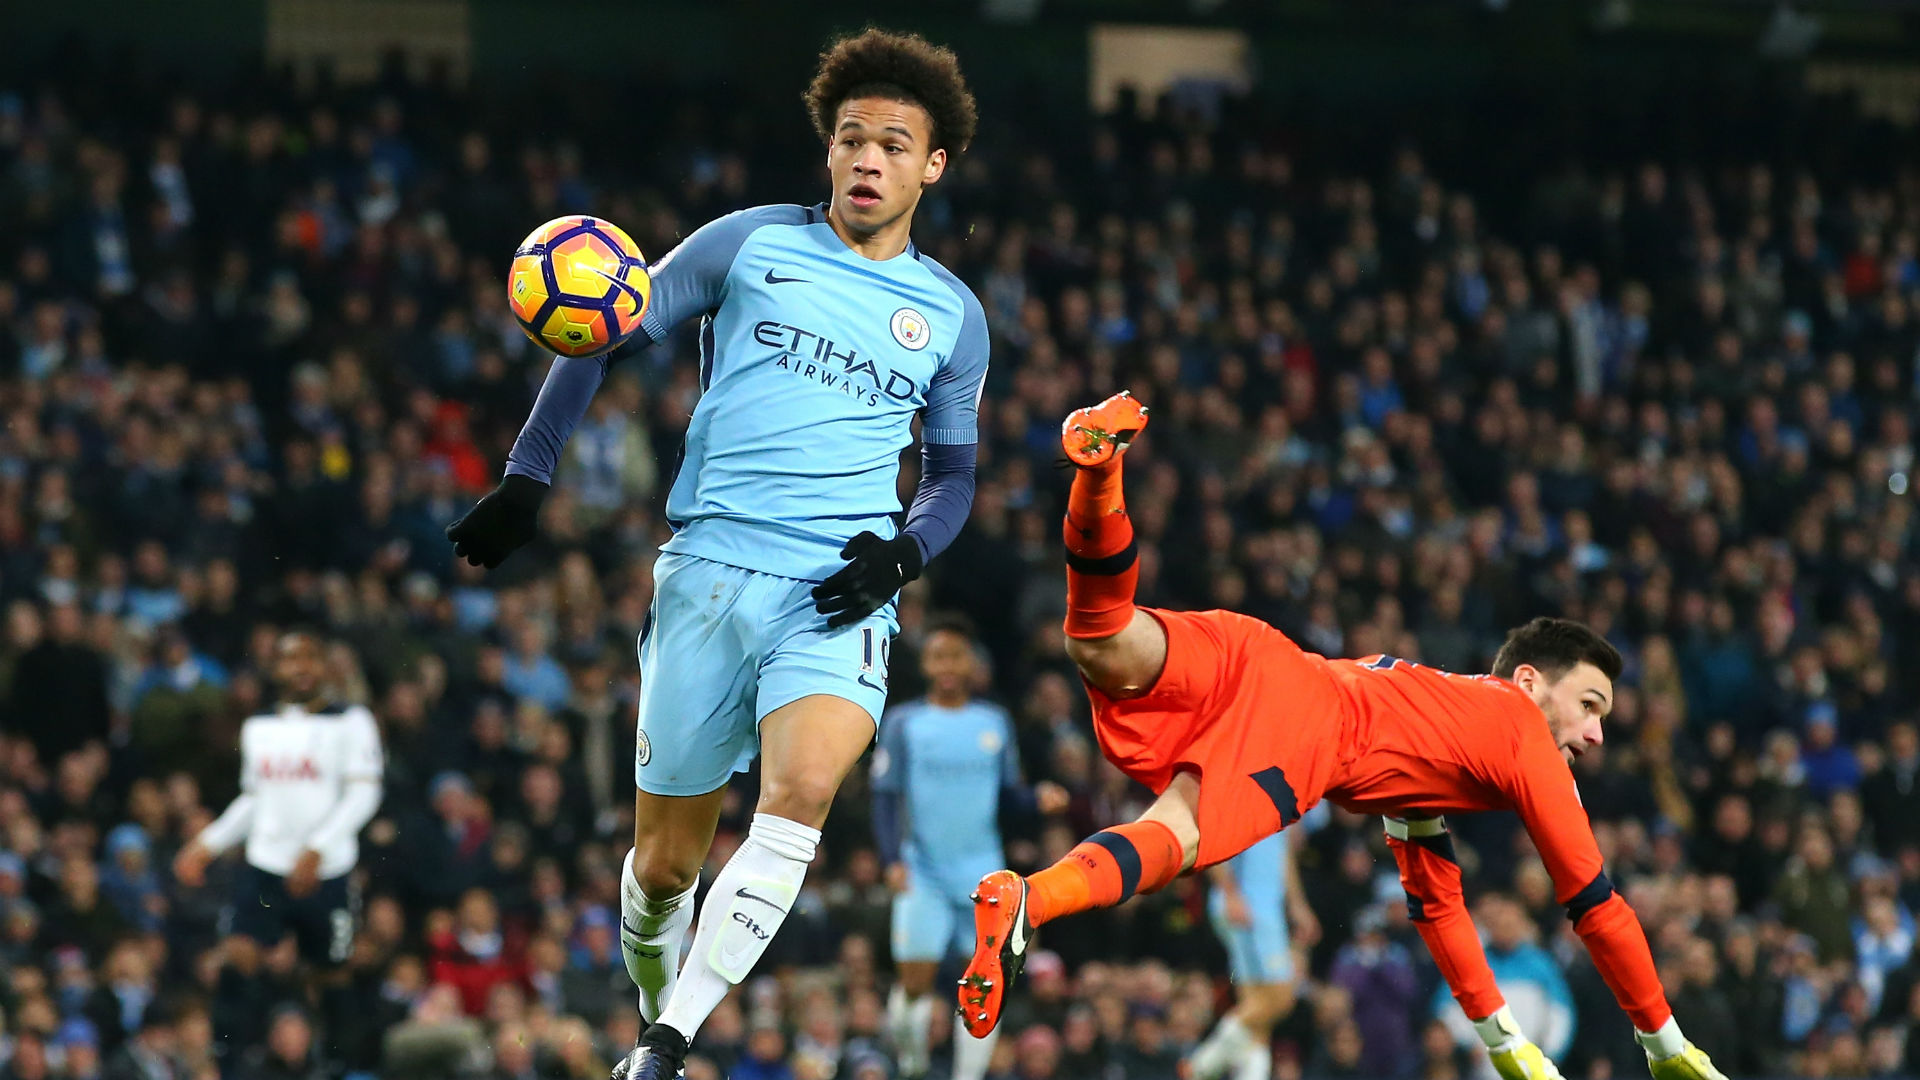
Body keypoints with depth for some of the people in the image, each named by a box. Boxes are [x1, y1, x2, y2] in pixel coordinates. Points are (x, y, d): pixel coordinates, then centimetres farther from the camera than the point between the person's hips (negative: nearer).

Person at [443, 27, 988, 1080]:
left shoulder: (951, 315, 13)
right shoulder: (750, 245, 7)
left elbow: (952, 475, 22)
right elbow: (604, 338, 10)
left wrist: (901, 552, 0)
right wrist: (527, 479, 1)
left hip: (839, 596, 0)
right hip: (708, 573, 0)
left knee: (802, 789, -29)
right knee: (665, 861, 2)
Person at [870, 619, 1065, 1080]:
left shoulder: (996, 722, 8)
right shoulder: (904, 723, 1)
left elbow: (1007, 791, 13)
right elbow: (886, 797, -1)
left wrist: (1038, 798, -9)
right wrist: (893, 860, -14)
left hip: (982, 872, 2)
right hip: (923, 874, -2)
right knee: (916, 981, -9)